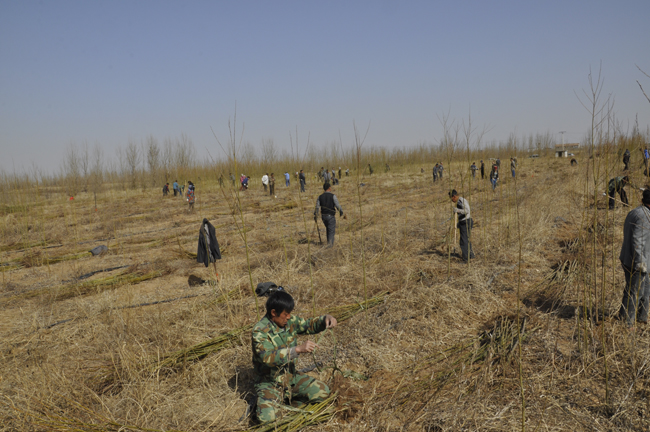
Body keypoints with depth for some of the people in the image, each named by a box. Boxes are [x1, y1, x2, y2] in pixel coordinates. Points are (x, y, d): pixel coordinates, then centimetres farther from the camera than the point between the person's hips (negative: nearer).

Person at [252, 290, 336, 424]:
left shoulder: (290, 322, -3)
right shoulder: (260, 331, -23)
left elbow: (310, 325, 10)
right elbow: (268, 357, -37)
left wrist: (326, 318, -13)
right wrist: (298, 349, -44)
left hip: (290, 376, 6)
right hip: (269, 382, -6)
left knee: (322, 392, -10)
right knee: (267, 417, -29)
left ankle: (287, 400, 7)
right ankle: (265, 403, 5)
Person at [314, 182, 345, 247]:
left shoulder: (320, 197, 1)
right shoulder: (333, 196, -11)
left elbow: (317, 207, -2)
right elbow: (338, 206, -15)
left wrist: (315, 216, 8)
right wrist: (343, 214, -6)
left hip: (323, 216, 5)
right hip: (331, 216, -5)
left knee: (328, 229, 25)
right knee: (331, 231, 1)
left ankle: (329, 243, 29)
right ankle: (330, 245, -10)